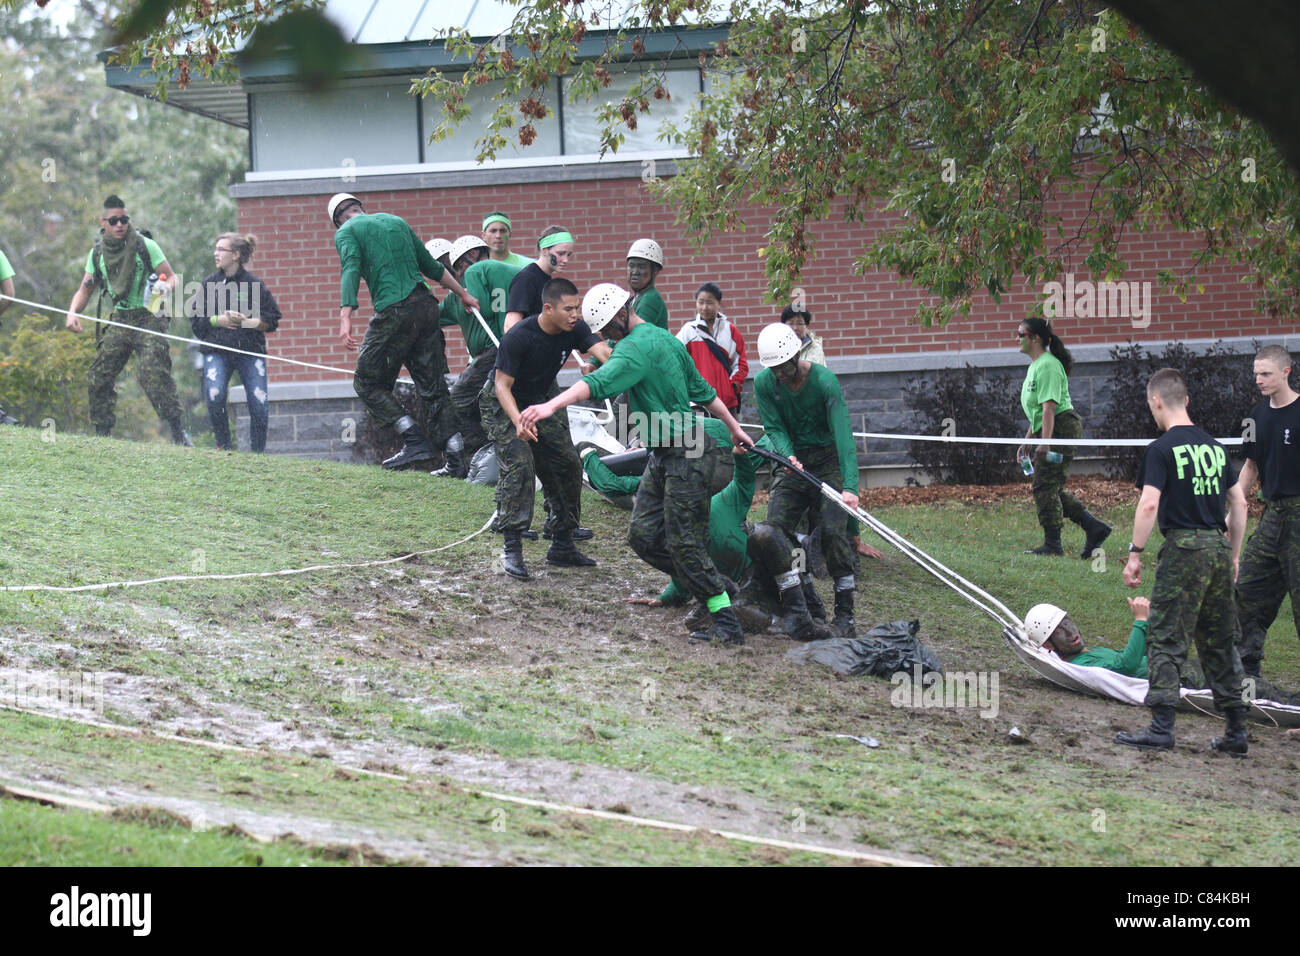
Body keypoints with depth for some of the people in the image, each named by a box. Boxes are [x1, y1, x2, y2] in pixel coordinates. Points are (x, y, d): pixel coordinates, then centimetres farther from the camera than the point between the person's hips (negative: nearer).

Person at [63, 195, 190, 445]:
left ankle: (177, 431, -20)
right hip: (119, 319, 5)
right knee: (99, 375, -1)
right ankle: (102, 432, 11)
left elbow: (171, 276, -2)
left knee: (152, 371, -23)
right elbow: (85, 289, 12)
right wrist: (72, 312, -6)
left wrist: (165, 287, -26)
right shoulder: (98, 253, 7)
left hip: (149, 318, -5)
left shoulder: (145, 246, -6)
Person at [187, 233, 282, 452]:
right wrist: (217, 320, -7)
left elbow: (272, 321, 1)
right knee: (214, 398, -20)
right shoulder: (209, 284, 9)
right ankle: (224, 448, -4)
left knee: (258, 405, -7)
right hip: (217, 351, 1)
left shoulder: (254, 284, 1)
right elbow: (195, 318, 10)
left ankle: (258, 453, 9)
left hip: (250, 351, -1)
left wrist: (245, 321, -13)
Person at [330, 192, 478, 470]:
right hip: (426, 305, 6)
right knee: (432, 385, 9)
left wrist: (345, 318, -25)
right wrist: (462, 294, 38)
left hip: (394, 312, -6)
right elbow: (432, 266, 27)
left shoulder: (346, 232, 5)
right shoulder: (396, 221, 23)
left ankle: (415, 441, -7)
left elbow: (351, 270, -14)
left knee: (368, 383, 5)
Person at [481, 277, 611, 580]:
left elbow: (603, 351, -31)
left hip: (540, 402, 7)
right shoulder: (519, 337, -31)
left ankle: (562, 546, 14)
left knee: (568, 465, 2)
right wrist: (518, 422, -47)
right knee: (519, 464, -24)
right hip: (502, 405, -7)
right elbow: (503, 385, -29)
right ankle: (511, 549, -22)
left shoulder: (574, 330, -15)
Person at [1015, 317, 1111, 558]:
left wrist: (1044, 442, -28)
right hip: (1049, 430, 10)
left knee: (1045, 486, -8)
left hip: (1061, 427, -10)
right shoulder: (1035, 366, 18)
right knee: (1052, 489, 11)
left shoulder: (1048, 366, -15)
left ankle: (1052, 544, -5)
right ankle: (1094, 528, 13)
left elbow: (1049, 407, -23)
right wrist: (1028, 440, 27)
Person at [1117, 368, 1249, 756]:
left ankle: (1162, 728, -9)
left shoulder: (1161, 449, -7)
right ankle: (1236, 732, 14)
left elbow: (1149, 504, -16)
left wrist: (1135, 553, -11)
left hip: (1184, 548, -6)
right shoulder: (1214, 446, 12)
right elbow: (1239, 504, 15)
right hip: (1219, 546, 6)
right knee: (1220, 643, 13)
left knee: (1166, 640, -3)